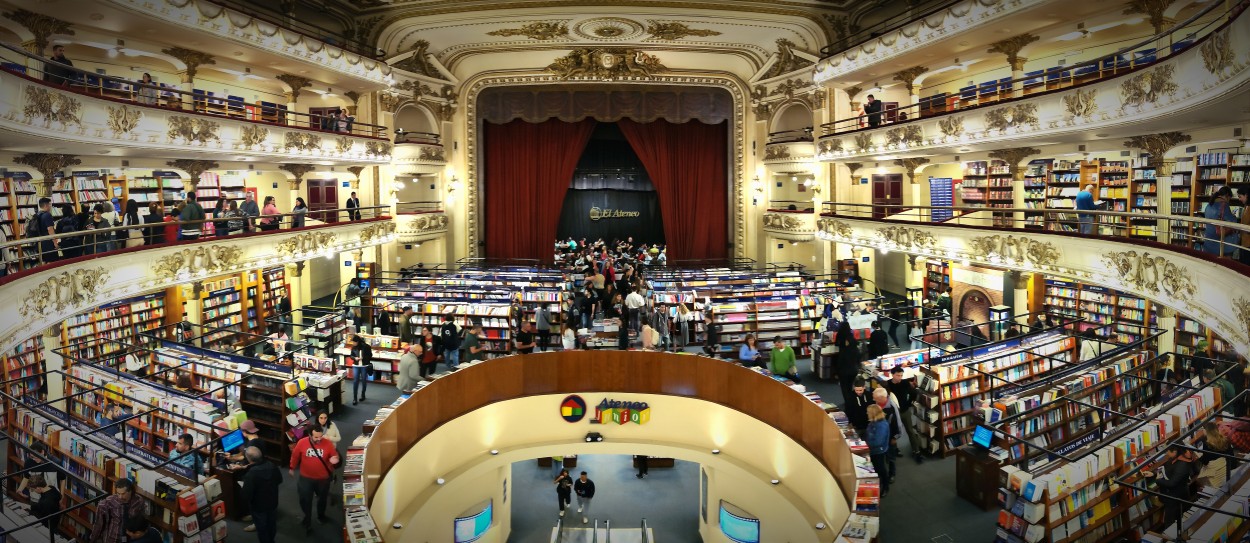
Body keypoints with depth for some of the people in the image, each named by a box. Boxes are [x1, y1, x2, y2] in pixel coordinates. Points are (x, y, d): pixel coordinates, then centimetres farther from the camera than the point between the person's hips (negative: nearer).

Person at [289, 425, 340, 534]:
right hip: (306, 478, 0)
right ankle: (307, 519, 40)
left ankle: (321, 516, 51)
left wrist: (334, 460, -31)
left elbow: (335, 456, -8)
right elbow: (295, 455, 0)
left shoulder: (328, 443, -20)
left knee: (322, 498, 23)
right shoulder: (302, 443, -18)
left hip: (323, 478, 0)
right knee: (305, 500, 14)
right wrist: (292, 468, 12)